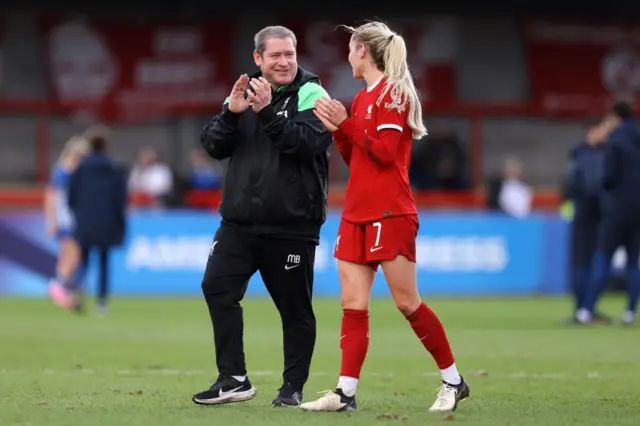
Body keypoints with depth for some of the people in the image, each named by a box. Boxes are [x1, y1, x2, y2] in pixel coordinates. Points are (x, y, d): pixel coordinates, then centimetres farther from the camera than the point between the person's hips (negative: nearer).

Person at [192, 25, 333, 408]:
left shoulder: (311, 95, -5)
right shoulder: (246, 93, 11)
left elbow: (305, 142, -20)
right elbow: (214, 146, 6)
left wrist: (267, 111, -27)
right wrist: (231, 113, -11)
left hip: (292, 226, -5)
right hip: (239, 220, 5)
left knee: (295, 308, 3)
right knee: (217, 287, -8)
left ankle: (294, 387, 15)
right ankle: (233, 379, -2)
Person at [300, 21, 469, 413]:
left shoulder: (393, 94, -9)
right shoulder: (363, 98, 17)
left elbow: (385, 152, -17)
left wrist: (345, 123, -14)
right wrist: (336, 127, 5)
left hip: (390, 213, -8)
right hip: (358, 212, 8)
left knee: (408, 302, -5)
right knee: (353, 304, 1)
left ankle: (453, 381, 7)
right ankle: (346, 392, -2)